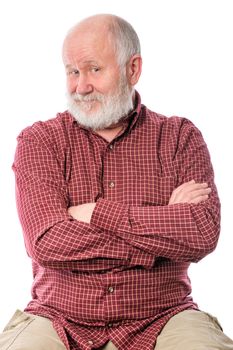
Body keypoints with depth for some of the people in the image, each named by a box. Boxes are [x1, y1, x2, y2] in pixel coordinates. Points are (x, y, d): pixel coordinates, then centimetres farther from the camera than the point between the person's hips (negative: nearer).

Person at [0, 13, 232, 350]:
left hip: (160, 319, 0)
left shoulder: (180, 137, 5)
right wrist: (164, 220, -10)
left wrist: (96, 212, -11)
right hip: (61, 319, 0)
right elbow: (46, 243, -12)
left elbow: (203, 234, -10)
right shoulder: (39, 141, 3)